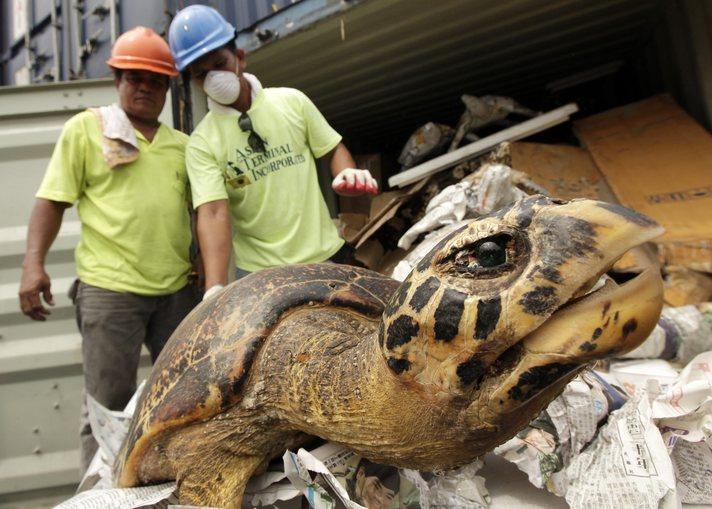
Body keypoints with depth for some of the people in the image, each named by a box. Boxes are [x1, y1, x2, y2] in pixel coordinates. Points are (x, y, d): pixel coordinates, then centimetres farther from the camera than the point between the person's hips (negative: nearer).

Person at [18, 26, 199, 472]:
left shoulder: (182, 144, 14)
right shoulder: (85, 128, 5)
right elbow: (53, 200, 1)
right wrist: (34, 263, -10)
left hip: (177, 288, 5)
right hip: (109, 286, -4)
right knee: (110, 404, 1)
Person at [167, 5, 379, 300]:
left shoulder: (292, 101, 1)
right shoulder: (202, 143, -5)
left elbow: (332, 148, 10)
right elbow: (213, 213, -16)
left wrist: (346, 174, -14)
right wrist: (215, 289, -29)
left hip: (324, 253, 2)